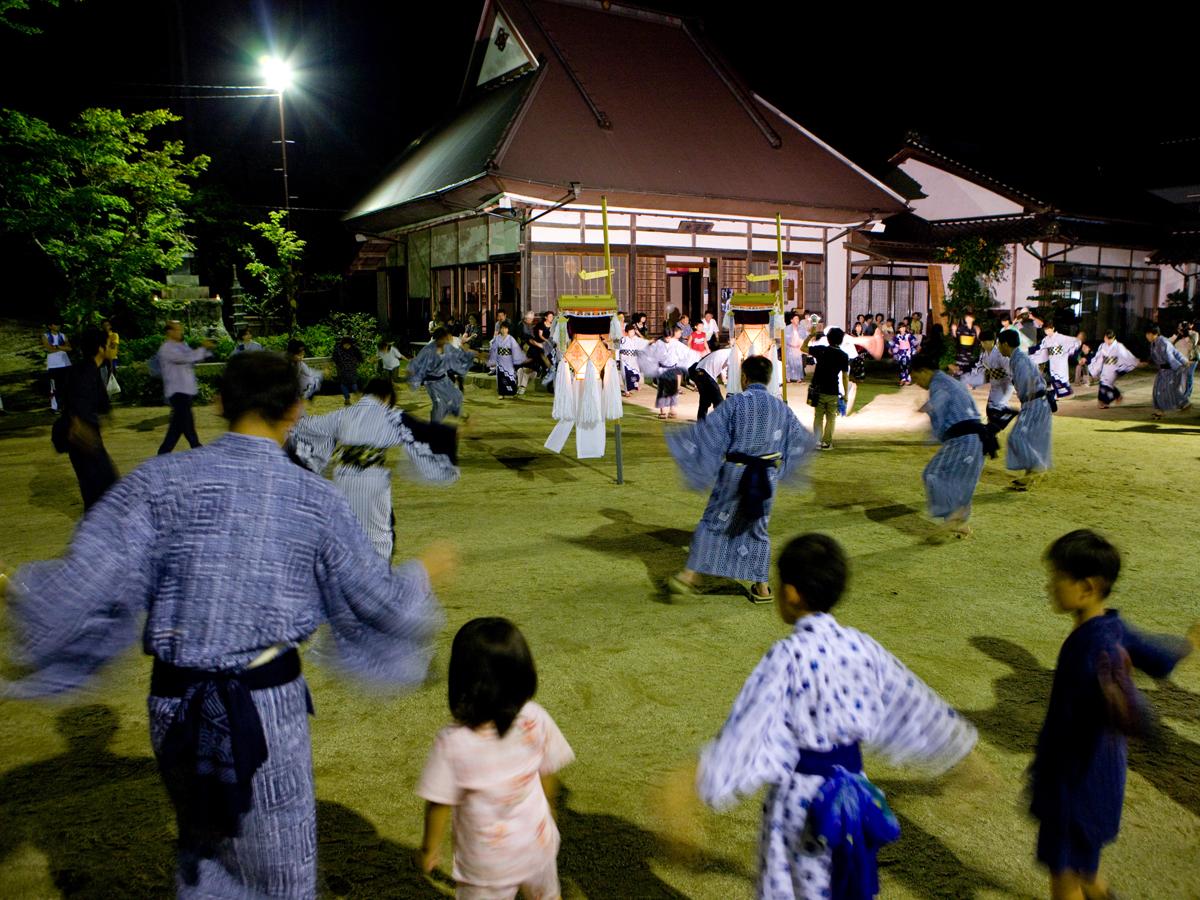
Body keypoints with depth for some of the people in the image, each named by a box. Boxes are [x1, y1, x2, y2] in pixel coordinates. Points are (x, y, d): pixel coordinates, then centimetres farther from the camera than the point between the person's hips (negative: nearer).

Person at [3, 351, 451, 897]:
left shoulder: (159, 480, -10)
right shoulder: (316, 498, -10)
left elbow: (85, 585, -12)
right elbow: (376, 599, -2)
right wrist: (422, 573, 18)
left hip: (176, 703, 2)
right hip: (267, 703, -2)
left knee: (203, 846, 28)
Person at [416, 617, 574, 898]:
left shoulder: (453, 743, -28)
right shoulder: (536, 721, -21)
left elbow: (439, 804, -17)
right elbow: (548, 774, -5)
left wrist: (430, 847, 2)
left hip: (487, 864, -2)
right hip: (538, 844, 3)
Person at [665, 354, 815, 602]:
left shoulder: (734, 403, -11)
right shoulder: (781, 407, 2)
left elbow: (707, 431, -13)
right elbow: (799, 439, 15)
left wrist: (675, 437, -1)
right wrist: (812, 439, 38)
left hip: (734, 474, -3)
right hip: (767, 478, 3)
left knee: (712, 523, 9)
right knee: (757, 529, 16)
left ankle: (690, 575, 5)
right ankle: (761, 587, 21)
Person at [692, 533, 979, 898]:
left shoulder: (787, 656, -21)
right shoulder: (862, 647, -4)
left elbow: (747, 727, -22)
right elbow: (914, 702, 6)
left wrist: (703, 775, -17)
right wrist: (964, 751, 20)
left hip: (798, 791, -5)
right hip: (851, 785, 6)